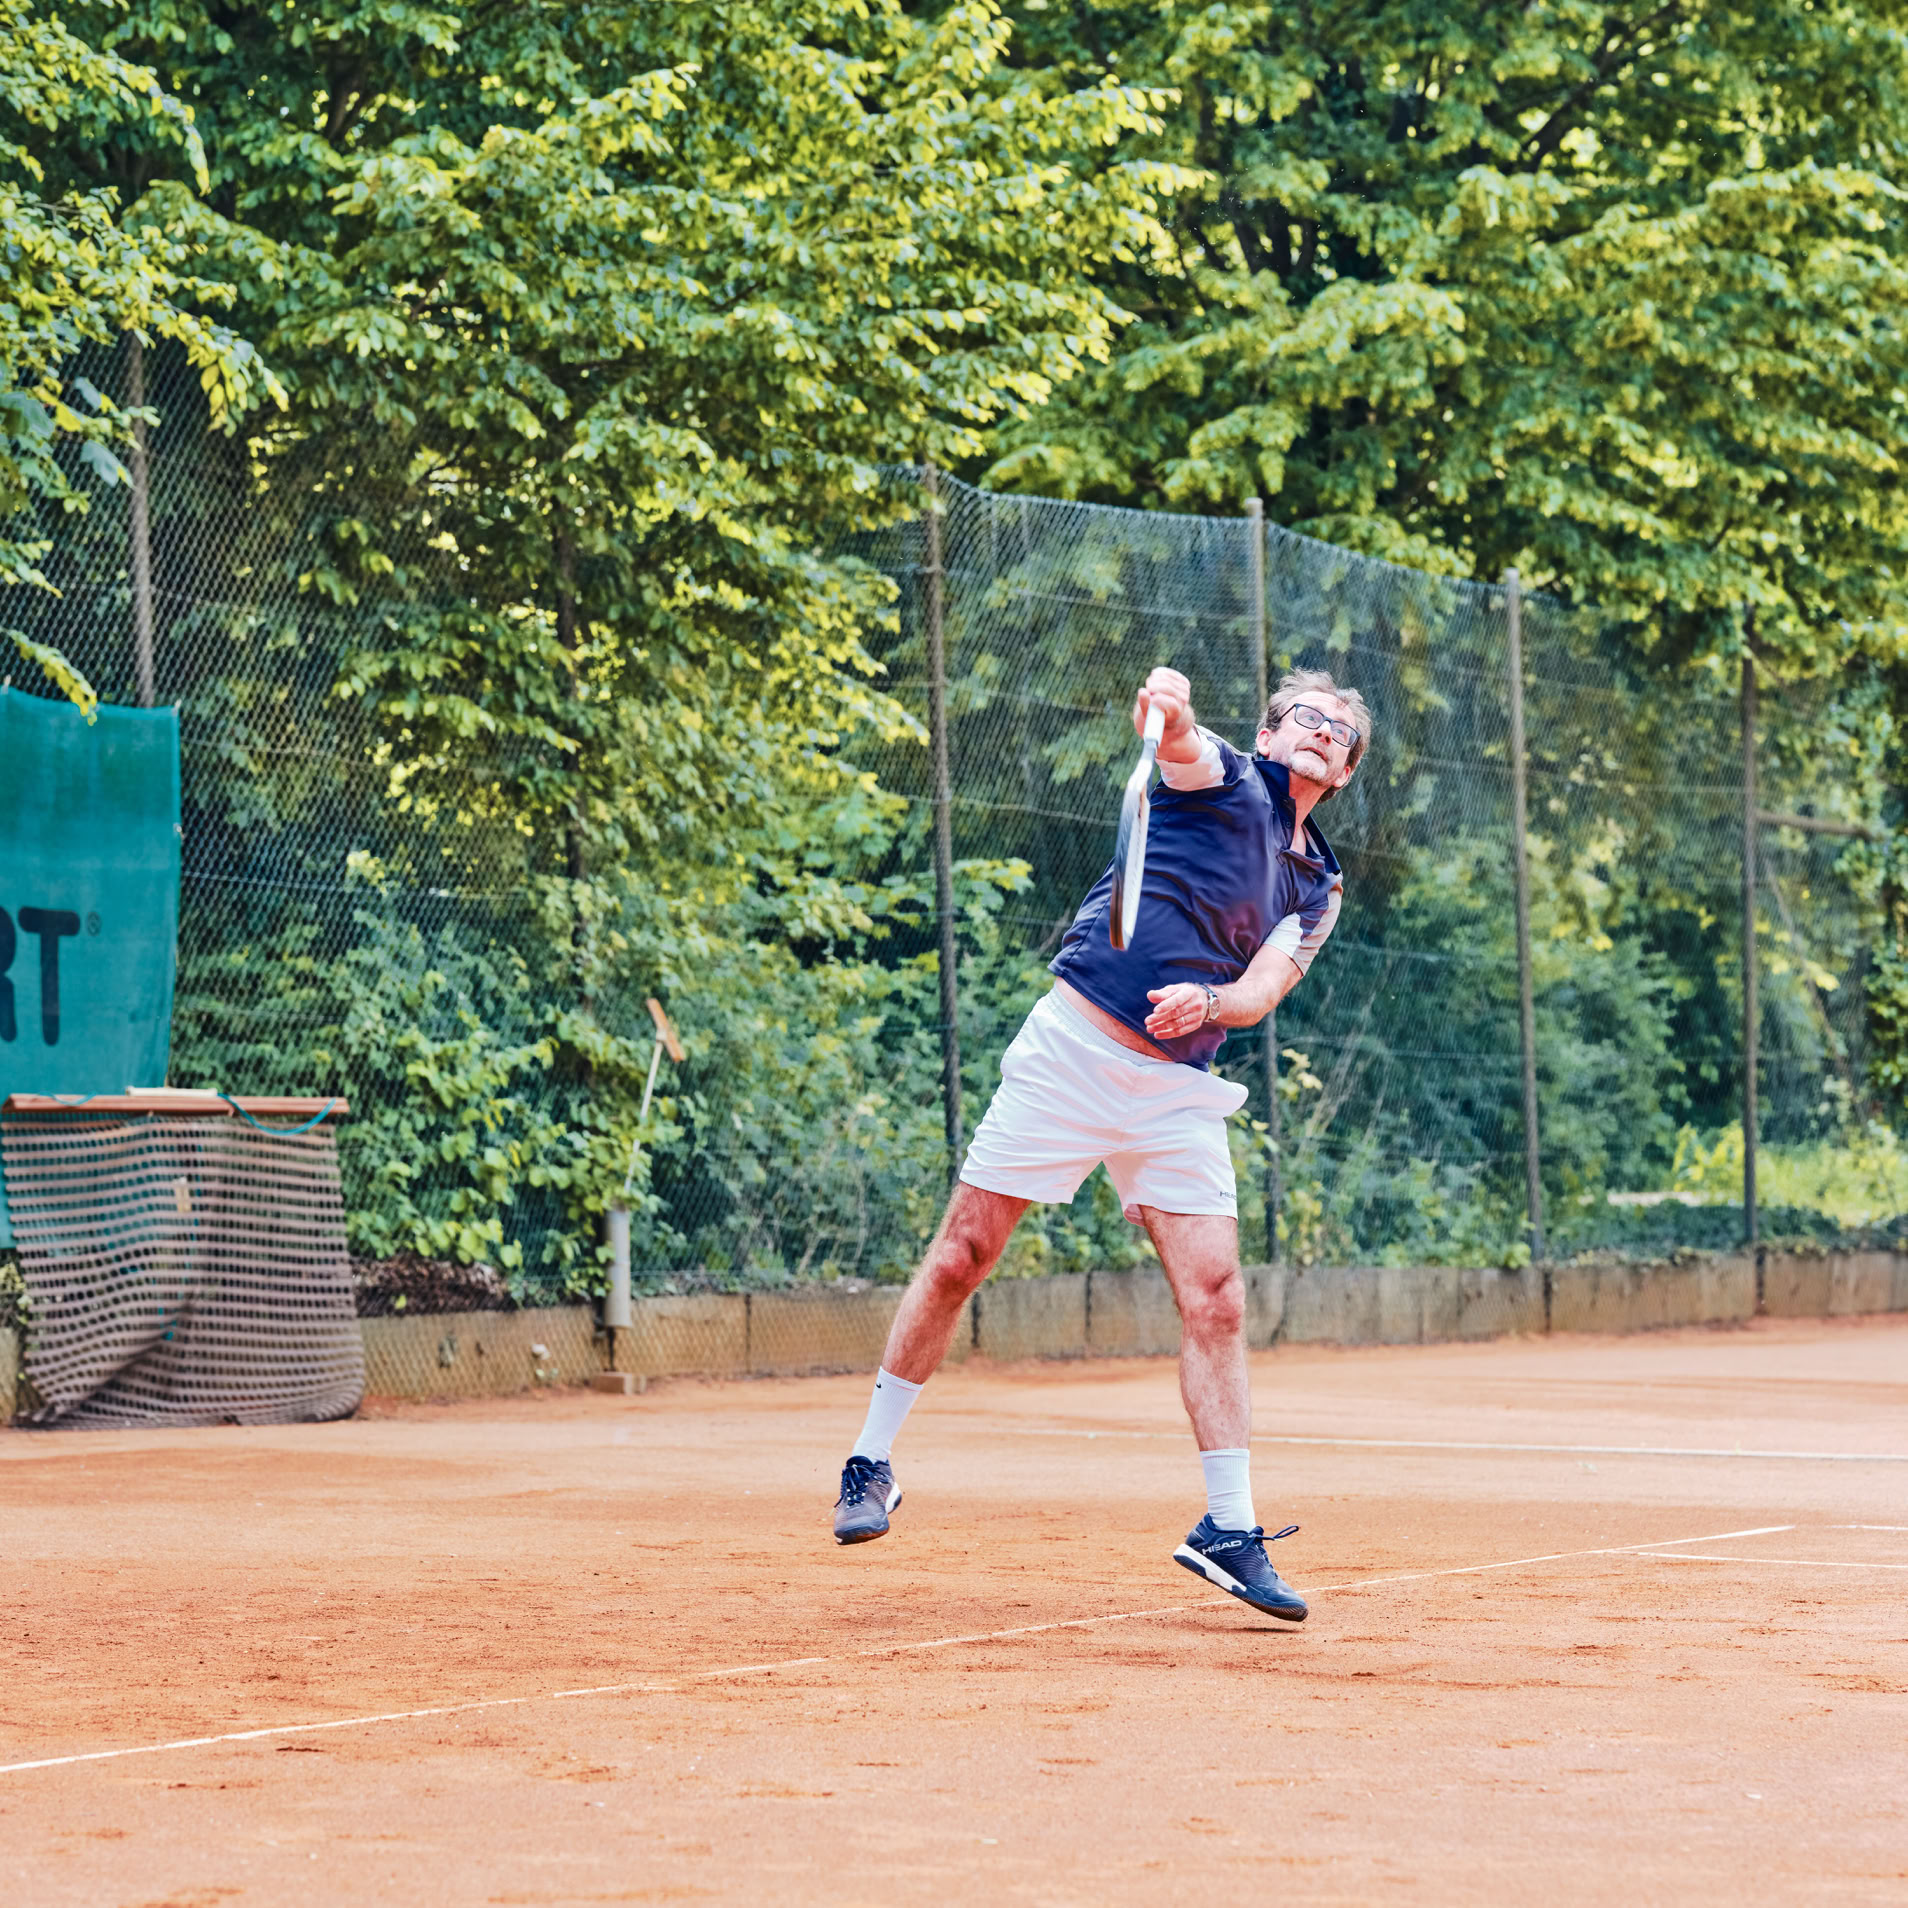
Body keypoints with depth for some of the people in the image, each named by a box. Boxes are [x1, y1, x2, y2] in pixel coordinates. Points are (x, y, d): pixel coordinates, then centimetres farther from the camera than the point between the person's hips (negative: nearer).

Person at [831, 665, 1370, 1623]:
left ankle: (1229, 1529, 4)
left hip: (1177, 1091, 5)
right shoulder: (1227, 777, 2)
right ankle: (871, 1463, 11)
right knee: (962, 1255, -2)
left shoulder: (1318, 889, 16)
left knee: (1215, 1302, -4)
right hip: (1073, 1046, -4)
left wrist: (1207, 1003, -22)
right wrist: (1167, 709, -46)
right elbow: (1181, 747, -22)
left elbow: (1263, 989, 0)